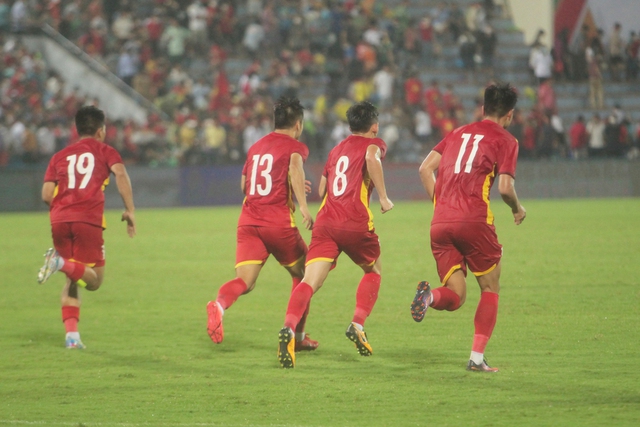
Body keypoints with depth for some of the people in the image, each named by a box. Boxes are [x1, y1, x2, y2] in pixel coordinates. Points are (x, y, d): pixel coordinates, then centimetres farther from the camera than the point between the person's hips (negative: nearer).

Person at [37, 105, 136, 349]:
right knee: (94, 280, 4)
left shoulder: (60, 156, 21)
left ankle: (71, 334, 1)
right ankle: (62, 263, -25)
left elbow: (46, 195, 11)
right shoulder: (105, 152, 14)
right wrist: (130, 210, -7)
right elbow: (120, 174, -7)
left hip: (59, 220, 4)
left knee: (72, 280, 16)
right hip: (89, 220, -4)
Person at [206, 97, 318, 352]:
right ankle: (298, 337, 18)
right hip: (279, 223, -4)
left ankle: (219, 305, -42)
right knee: (302, 275, 18)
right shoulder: (295, 146, 3)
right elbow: (295, 165, -21)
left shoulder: (256, 147, 21)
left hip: (248, 222, 4)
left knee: (244, 281, -8)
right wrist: (303, 205, -28)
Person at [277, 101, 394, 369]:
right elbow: (372, 158, -16)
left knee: (309, 282, -11)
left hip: (325, 222, 4)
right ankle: (357, 324, 6)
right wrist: (383, 197, -12)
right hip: (356, 223, -4)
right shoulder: (374, 144, 9)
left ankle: (288, 328, -35)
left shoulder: (336, 150, 26)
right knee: (373, 271, 23)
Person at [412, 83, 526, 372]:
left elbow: (425, 169, 14)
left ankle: (430, 295, -26)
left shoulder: (459, 133, 20)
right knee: (490, 288, 13)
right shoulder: (505, 140, 4)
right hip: (474, 221, -5)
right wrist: (517, 209, 12)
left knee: (455, 297, 9)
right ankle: (477, 357, 3)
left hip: (440, 223, 5)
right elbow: (505, 187, -7)